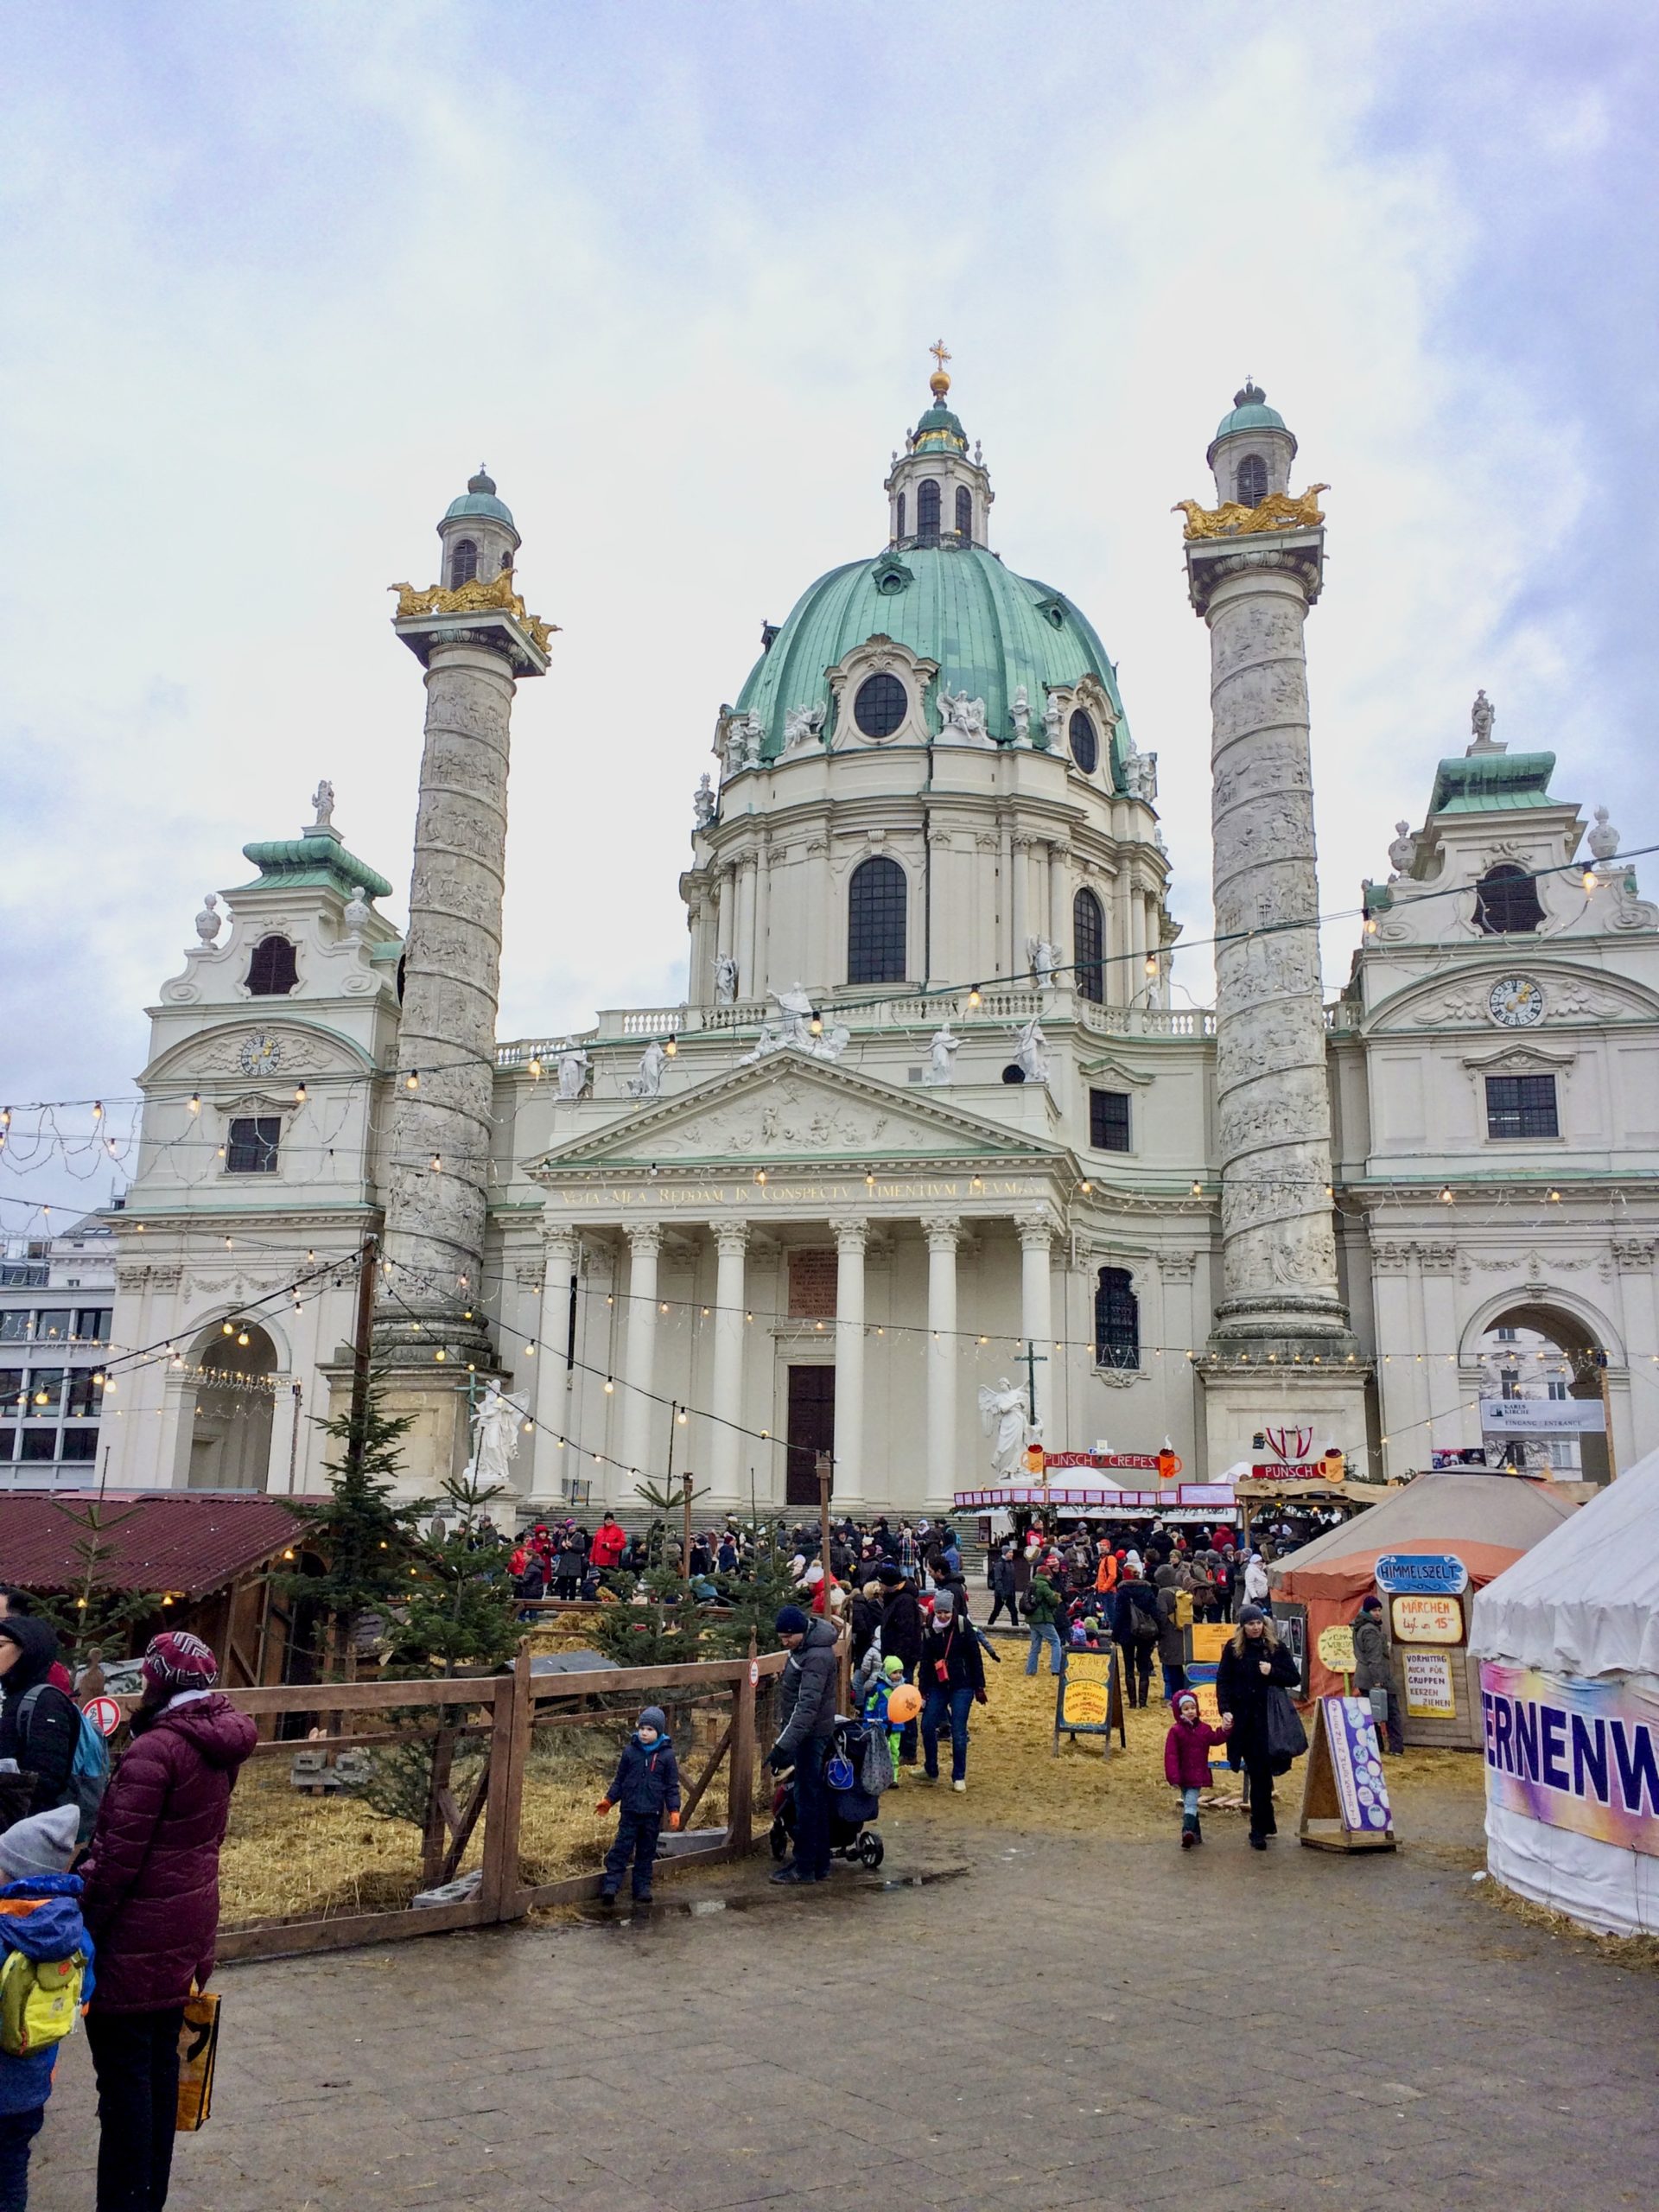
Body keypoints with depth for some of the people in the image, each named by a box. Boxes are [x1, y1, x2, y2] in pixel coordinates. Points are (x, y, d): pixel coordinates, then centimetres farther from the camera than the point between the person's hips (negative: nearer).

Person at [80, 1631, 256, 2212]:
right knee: (160, 2064, 17)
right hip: (186, 1930, 8)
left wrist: (81, 1927, -10)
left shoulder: (155, 1750, -21)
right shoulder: (218, 1747, 6)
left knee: (124, 2075, 3)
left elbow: (119, 1858, -20)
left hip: (137, 1938, -8)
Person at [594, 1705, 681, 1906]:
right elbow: (619, 1780, 10)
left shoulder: (666, 1755, -3)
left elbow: (672, 1786, 1)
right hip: (630, 1811, 0)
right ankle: (611, 1885, -2)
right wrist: (609, 1800, 3)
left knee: (646, 1852, 9)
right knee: (621, 1848, -3)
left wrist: (674, 1810, -6)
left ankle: (642, 1888, 18)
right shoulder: (630, 1751, 1)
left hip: (653, 1814, 0)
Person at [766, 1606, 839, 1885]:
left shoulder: (817, 1657, -24)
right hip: (809, 1734, 10)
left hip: (811, 1734, -10)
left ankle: (805, 1867, 5)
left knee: (807, 1799, -3)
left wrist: (784, 1745, -35)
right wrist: (785, 1740, 23)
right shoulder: (802, 1649, 8)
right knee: (816, 1798, 15)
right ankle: (820, 1864, 22)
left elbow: (807, 1705, -31)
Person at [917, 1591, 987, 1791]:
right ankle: (931, 1771, 21)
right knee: (927, 1726, 1)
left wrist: (979, 1687, -6)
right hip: (938, 1686, 4)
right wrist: (923, 1692, 2)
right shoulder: (930, 1631, 1)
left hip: (962, 1686, -4)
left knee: (958, 1732, -4)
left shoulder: (964, 1626, -10)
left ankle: (959, 1777, 10)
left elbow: (976, 1658, -6)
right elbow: (925, 1663, 5)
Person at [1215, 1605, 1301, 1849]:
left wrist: (1272, 1672, -13)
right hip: (1243, 1718, 0)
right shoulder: (1232, 1648, 2)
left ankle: (1259, 1829, 7)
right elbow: (1222, 1680, 2)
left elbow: (1294, 1679, 5)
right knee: (1256, 1772, 2)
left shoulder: (1275, 1647, 3)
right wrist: (1225, 1709, -11)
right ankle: (1265, 1823, 13)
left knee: (1261, 1773, -2)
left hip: (1269, 1718, 0)